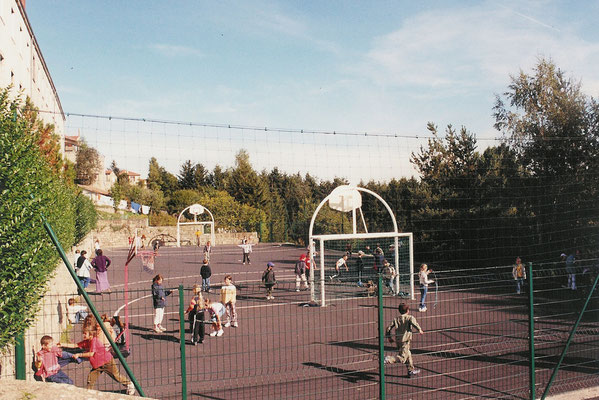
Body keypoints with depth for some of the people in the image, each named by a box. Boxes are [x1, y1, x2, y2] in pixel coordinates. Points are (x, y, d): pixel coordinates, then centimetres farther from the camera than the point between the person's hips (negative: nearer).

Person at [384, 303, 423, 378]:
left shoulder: (396, 319, 11)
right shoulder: (410, 317, -1)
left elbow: (388, 328, 6)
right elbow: (414, 322, -23)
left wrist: (389, 337, 17)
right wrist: (419, 330, -15)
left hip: (397, 340, 7)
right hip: (405, 340, -6)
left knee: (408, 354, 23)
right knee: (402, 358, -8)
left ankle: (411, 370, 31)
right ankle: (388, 359, -28)